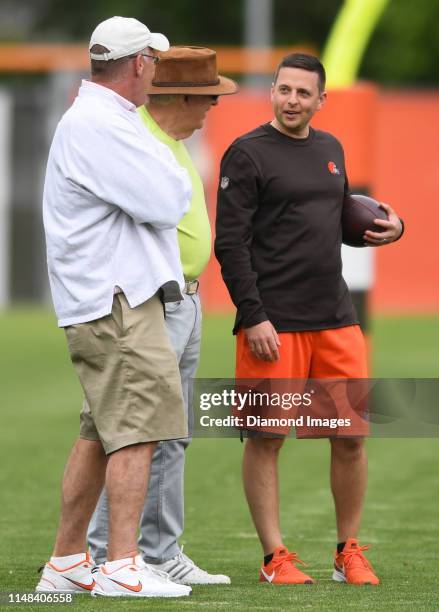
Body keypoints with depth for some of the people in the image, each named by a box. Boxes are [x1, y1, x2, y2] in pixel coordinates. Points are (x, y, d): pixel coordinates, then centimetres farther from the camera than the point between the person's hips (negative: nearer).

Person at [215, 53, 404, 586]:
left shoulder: (330, 149, 15)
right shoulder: (248, 154, -5)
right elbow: (230, 243, -9)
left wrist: (387, 226, 9)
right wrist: (253, 317, -15)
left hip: (335, 320, 6)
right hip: (273, 324, -6)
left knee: (351, 435, 4)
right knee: (266, 438, -1)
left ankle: (350, 553, 15)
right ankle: (275, 557, 6)